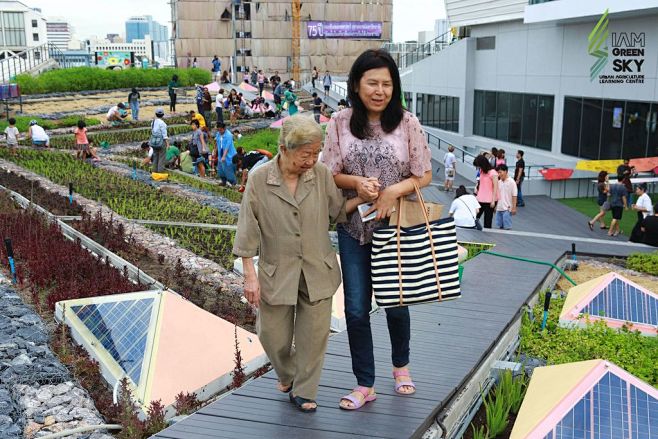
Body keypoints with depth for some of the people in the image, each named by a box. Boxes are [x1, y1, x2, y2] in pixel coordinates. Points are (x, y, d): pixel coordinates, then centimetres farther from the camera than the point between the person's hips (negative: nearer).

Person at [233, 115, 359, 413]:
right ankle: (287, 375, 41)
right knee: (274, 336, 8)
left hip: (318, 272, 2)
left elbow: (339, 211, 6)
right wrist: (250, 275, -8)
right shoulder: (259, 180, -11)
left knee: (315, 333, 6)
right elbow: (247, 232, -7)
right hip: (277, 273, -1)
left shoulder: (321, 175, -5)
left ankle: (303, 391, 27)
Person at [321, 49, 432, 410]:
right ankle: (364, 384, 20)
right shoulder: (341, 124, -3)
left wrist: (394, 190, -19)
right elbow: (330, 174, 1)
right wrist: (356, 183, -19)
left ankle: (401, 366, 42)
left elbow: (424, 176, -1)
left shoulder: (407, 123, -6)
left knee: (395, 303, 14)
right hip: (353, 227, 1)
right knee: (356, 309, 4)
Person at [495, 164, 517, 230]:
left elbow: (514, 196, -10)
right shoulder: (499, 182, 8)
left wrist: (514, 208, -13)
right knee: (499, 226, 10)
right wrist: (495, 206, 15)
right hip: (499, 208, 6)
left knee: (507, 227, -5)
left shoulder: (511, 182, -9)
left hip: (507, 208, -6)